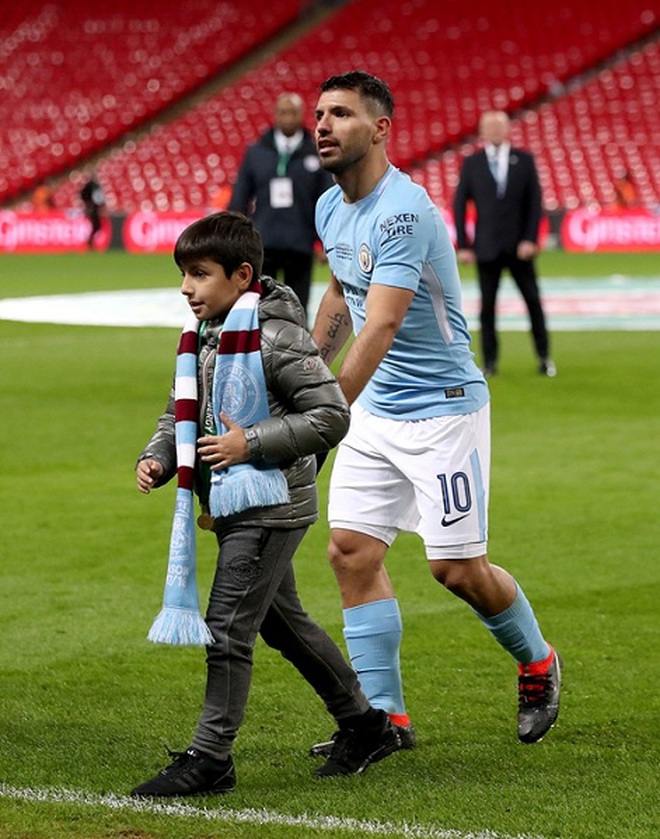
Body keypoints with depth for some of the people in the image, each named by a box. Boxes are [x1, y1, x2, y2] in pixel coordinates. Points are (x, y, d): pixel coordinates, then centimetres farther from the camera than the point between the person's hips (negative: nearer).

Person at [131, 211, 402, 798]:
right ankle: (365, 724, 31)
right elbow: (182, 413, 18)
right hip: (232, 504, 10)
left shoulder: (276, 338, -17)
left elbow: (331, 416, -18)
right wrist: (159, 458, -2)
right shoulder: (202, 336, 9)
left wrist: (251, 443, -22)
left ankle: (210, 759, -4)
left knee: (228, 626, -9)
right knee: (283, 622, 18)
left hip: (271, 506, -10)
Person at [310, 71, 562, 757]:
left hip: (441, 407, -8)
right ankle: (383, 714, 4)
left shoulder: (403, 212, -25)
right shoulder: (331, 209, 4)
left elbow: (382, 324, -34)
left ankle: (537, 662, 26)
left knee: (457, 568, -2)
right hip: (374, 411, 8)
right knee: (351, 552, -2)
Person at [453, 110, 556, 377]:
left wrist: (531, 239, -8)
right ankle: (490, 362, 8)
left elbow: (535, 202, 2)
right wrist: (463, 245, -2)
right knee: (487, 305, 0)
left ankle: (544, 356, 14)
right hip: (487, 247, 0)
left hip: (519, 246, 0)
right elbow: (459, 205, 4)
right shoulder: (472, 163, 4)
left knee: (533, 301, 3)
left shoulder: (524, 160, 4)